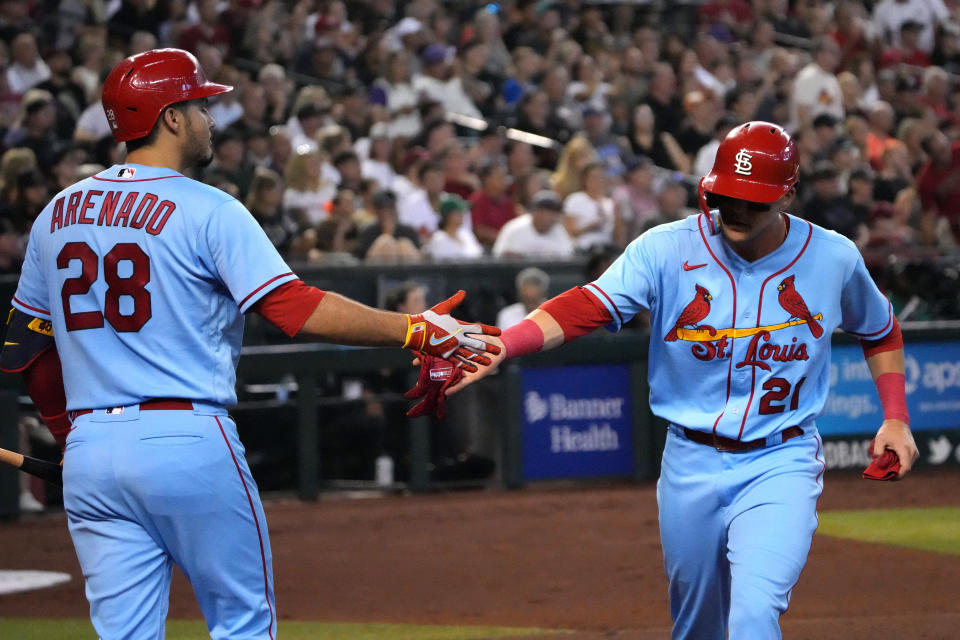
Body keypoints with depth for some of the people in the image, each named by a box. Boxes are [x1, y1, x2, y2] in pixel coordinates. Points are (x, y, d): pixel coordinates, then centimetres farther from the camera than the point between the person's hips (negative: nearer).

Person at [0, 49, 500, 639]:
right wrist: (414, 330, -13)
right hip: (190, 446, -5)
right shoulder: (208, 212, -6)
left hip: (90, 456, 6)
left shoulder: (56, 216, 12)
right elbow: (295, 308, -16)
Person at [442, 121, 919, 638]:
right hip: (691, 464, 2)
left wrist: (895, 419, 5)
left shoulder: (833, 258, -4)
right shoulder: (668, 249, -10)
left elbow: (880, 331, 16)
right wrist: (497, 348, -39)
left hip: (780, 464, -2)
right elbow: (586, 306, -23)